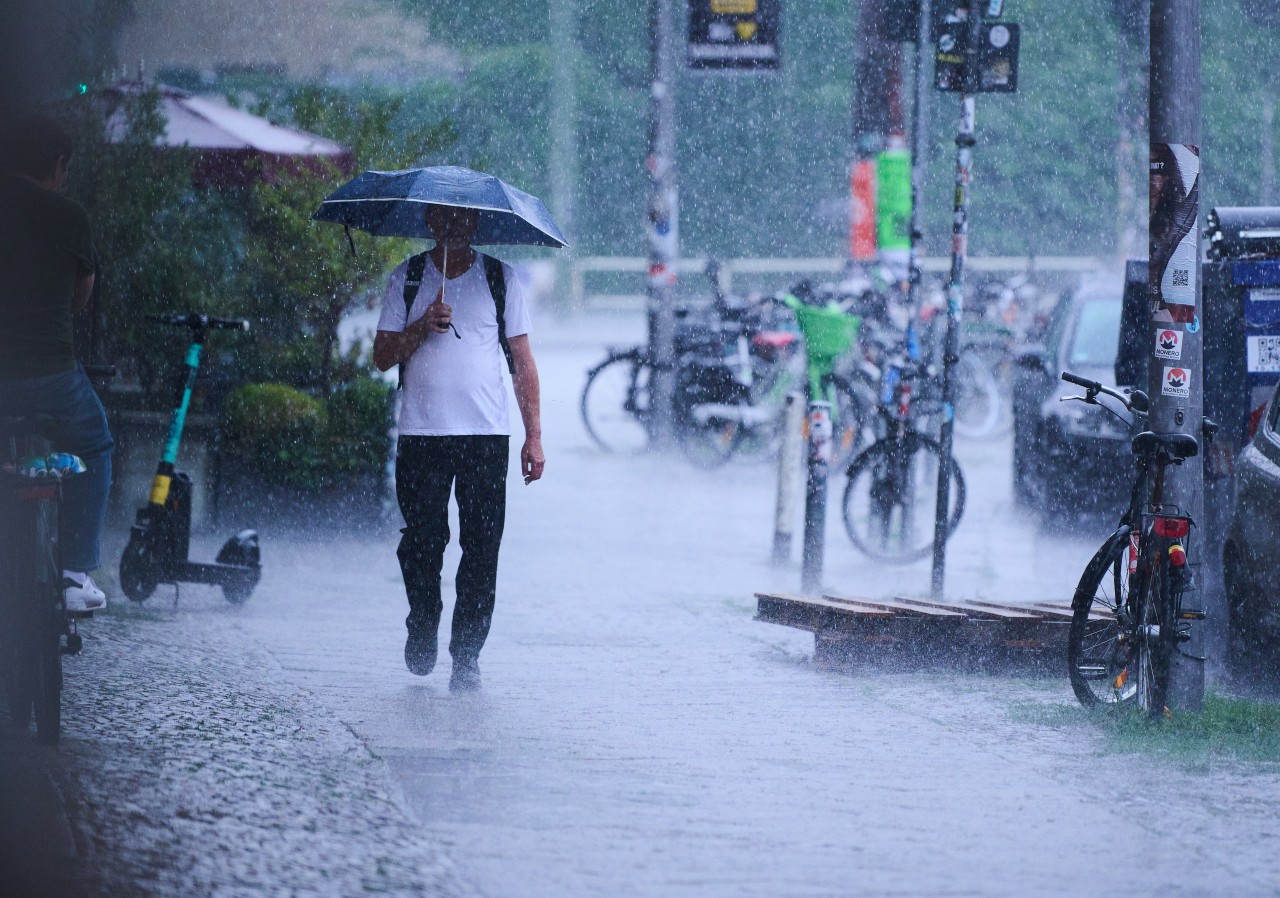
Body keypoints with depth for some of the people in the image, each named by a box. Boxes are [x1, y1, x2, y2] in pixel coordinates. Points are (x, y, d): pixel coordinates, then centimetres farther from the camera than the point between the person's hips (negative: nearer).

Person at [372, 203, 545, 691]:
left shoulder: (500, 280, 9)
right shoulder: (406, 280, 9)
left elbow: (522, 362, 9)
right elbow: (383, 355, 5)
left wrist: (533, 436, 3)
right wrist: (422, 326, -14)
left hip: (486, 435, 0)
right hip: (421, 433, 0)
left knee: (481, 549, -6)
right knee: (423, 541, -1)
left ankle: (466, 657, -1)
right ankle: (422, 627, 24)